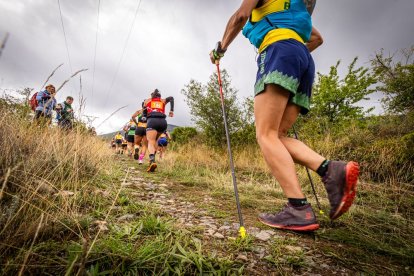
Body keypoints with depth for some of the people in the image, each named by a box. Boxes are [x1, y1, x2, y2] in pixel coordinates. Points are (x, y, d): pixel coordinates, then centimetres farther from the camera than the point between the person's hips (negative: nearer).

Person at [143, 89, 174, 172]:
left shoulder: (147, 101, 26)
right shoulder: (163, 101, 27)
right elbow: (171, 98, 10)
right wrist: (171, 111, 3)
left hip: (152, 121, -2)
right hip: (163, 122, 3)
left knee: (151, 142, -13)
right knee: (155, 140, 24)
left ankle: (152, 161, -40)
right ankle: (152, 159, 10)